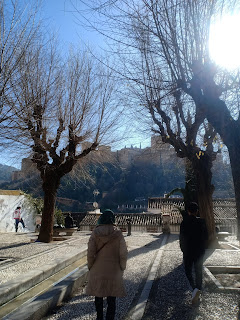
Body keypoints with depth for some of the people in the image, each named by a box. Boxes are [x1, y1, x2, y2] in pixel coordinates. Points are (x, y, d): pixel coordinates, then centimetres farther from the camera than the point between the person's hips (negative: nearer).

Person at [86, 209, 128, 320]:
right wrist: (122, 269, 6)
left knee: (98, 297, 22)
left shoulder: (95, 233, -10)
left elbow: (90, 253, -9)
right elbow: (123, 254, -8)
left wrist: (90, 268, 5)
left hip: (97, 271, 1)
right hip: (114, 272, -1)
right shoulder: (118, 233, -11)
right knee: (111, 300, 12)